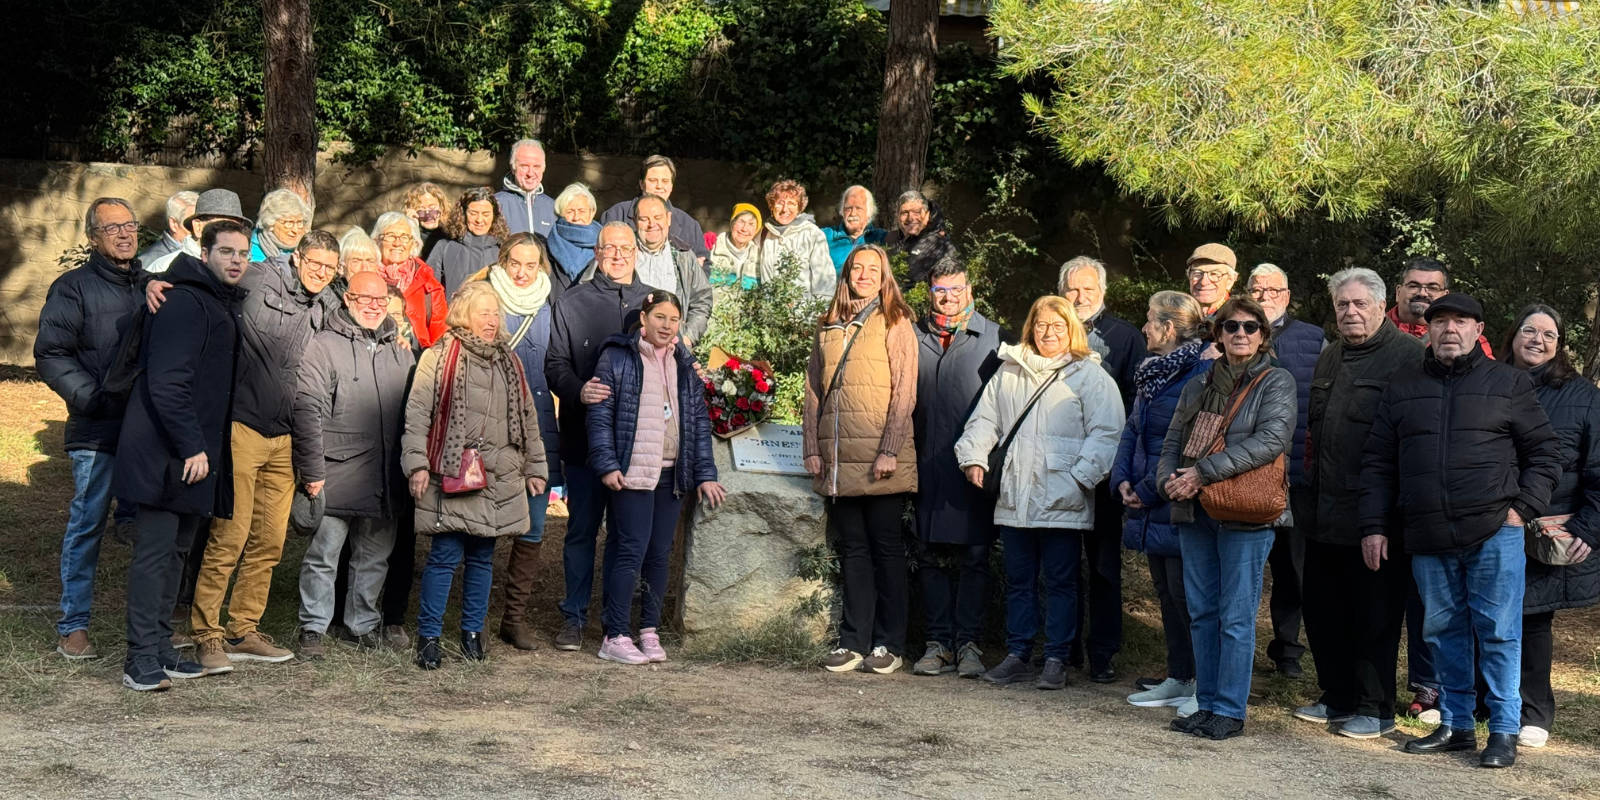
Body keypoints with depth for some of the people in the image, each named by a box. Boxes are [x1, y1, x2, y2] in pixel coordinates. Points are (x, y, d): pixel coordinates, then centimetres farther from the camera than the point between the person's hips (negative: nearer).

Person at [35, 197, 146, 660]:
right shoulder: (74, 288, 2)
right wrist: (93, 397, -14)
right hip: (97, 432, -4)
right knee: (88, 524, -2)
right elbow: (50, 356, -4)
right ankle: (73, 626, 6)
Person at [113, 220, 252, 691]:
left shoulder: (225, 303, 17)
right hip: (165, 452, -9)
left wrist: (202, 445, 15)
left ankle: (161, 650, 20)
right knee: (155, 550, -6)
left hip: (197, 448, 9)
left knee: (177, 549, 13)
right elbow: (166, 381, -20)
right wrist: (191, 445, -22)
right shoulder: (185, 302, -13)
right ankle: (141, 658, -3)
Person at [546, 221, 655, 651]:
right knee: (582, 528, 4)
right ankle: (574, 616, 14)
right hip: (585, 438, -2)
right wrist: (578, 391, -19)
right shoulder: (572, 304, 5)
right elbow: (555, 364, 0)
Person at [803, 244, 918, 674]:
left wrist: (890, 451, -14)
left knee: (886, 548, 2)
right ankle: (853, 642, 12)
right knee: (852, 549, 8)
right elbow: (814, 389, 15)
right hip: (838, 459, 4)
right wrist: (812, 446, 6)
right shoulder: (829, 326, 15)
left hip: (880, 459, -4)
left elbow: (904, 392, -6)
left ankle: (888, 644, 8)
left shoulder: (895, 324, 0)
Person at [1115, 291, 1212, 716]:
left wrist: (1150, 488, -18)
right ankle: (1178, 678, 24)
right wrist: (1122, 478, 1)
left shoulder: (1201, 373, -16)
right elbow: (1132, 430, 16)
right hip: (1153, 508, 9)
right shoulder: (1153, 372, 14)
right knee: (1166, 592, 14)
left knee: (1185, 594, -5)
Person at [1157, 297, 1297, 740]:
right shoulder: (1197, 387, 16)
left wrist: (1204, 472, -20)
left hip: (1247, 516, -5)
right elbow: (1172, 442, 16)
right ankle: (1206, 704, 16)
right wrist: (1170, 479, -8)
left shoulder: (1276, 382, -1)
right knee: (1202, 613, 8)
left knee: (1236, 617, -4)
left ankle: (1230, 710, 3)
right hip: (1195, 513, 5)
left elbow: (1271, 440, -15)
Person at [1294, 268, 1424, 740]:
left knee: (1375, 613, 2)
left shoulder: (1408, 356, -8)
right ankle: (1337, 698, 27)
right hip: (1325, 509, 8)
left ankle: (1375, 709, 12)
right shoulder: (1329, 358, 17)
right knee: (1322, 608, 14)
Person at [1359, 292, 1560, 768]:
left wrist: (1524, 507, -5)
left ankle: (1503, 732, 7)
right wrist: (1373, 525, 6)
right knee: (1443, 633, 10)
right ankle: (1455, 726, 21)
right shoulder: (1404, 389, 13)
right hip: (1429, 540, 3)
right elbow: (1378, 462, 13)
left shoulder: (1509, 383, 5)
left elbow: (1544, 452, 7)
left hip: (1494, 533, -3)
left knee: (1498, 633, -1)